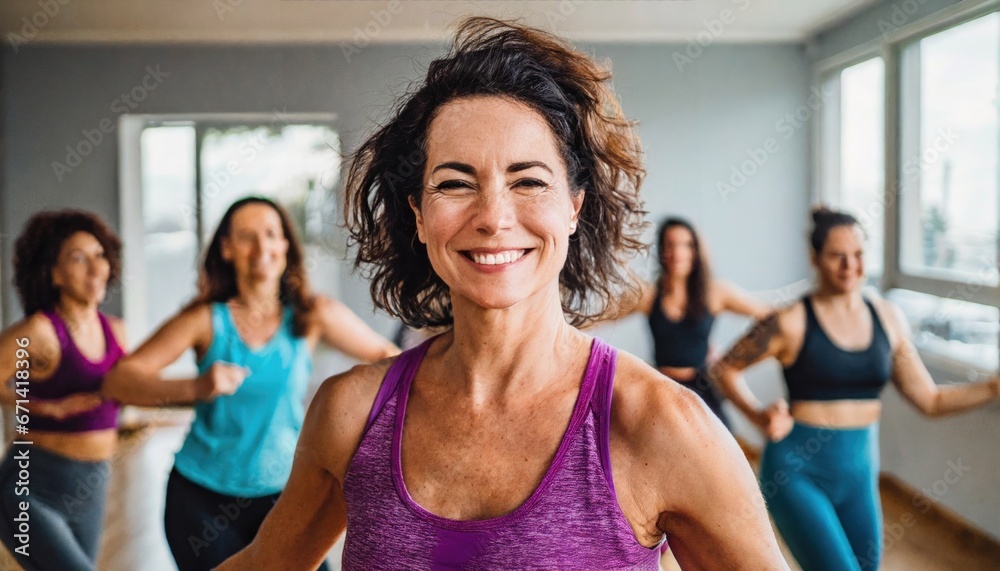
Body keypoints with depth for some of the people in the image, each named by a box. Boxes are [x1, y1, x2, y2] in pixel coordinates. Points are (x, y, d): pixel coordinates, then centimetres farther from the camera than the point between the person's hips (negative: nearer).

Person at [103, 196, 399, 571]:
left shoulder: (312, 315, -4)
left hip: (280, 493, 1)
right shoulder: (207, 320, -8)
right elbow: (118, 381, -15)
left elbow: (386, 357, 6)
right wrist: (194, 389, -31)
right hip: (201, 496, 0)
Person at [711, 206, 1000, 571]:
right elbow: (725, 368, 0)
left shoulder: (887, 318, 5)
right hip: (797, 471, -5)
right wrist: (758, 415, -14)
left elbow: (930, 400, 6)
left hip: (859, 472, 6)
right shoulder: (792, 321, -10)